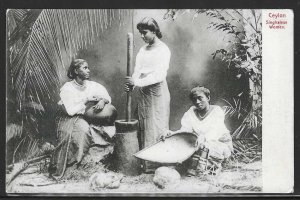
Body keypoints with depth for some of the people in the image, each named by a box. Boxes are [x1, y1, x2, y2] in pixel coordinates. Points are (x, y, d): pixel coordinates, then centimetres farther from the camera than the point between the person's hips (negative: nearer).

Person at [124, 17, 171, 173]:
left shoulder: (163, 50, -7)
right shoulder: (143, 50, 14)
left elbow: (159, 75, -17)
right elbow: (137, 71, 7)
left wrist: (138, 82, -23)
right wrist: (132, 84, -13)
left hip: (157, 91, -7)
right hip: (143, 92, 7)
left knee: (157, 127, -3)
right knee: (143, 127, 7)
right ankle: (145, 162, 13)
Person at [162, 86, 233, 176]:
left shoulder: (217, 111, -7)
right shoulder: (191, 113, 6)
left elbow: (215, 131, -27)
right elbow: (185, 129, -10)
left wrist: (204, 137, -50)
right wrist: (173, 133, -33)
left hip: (222, 146, -5)